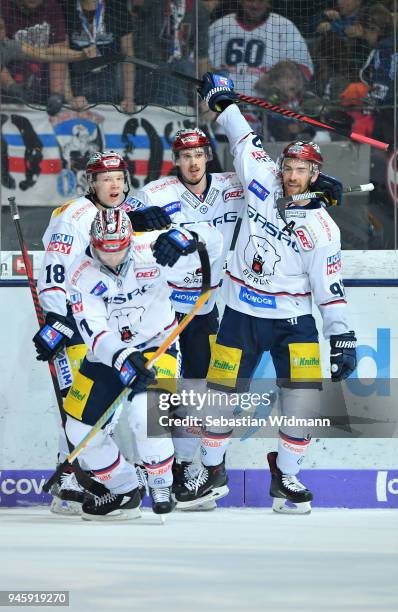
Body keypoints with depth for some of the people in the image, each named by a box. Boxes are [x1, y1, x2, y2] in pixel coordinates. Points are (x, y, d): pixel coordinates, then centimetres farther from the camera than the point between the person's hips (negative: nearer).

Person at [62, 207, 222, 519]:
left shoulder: (150, 253, -23)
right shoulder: (81, 275, -18)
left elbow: (212, 242, -26)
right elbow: (93, 331, -25)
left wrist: (184, 238, -48)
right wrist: (121, 357, -44)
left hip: (156, 345, -4)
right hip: (108, 353, 4)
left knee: (146, 413, -29)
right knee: (81, 430, 2)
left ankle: (161, 486, -2)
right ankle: (125, 492, 25)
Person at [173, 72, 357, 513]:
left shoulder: (322, 229, -8)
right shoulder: (262, 186, -4)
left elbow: (329, 288, -6)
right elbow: (245, 142, 10)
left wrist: (342, 337, -11)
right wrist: (222, 100, 19)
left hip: (293, 318, -1)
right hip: (242, 312, 1)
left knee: (303, 393, -14)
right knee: (223, 391, 4)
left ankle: (285, 476, 1)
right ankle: (212, 472, 22)